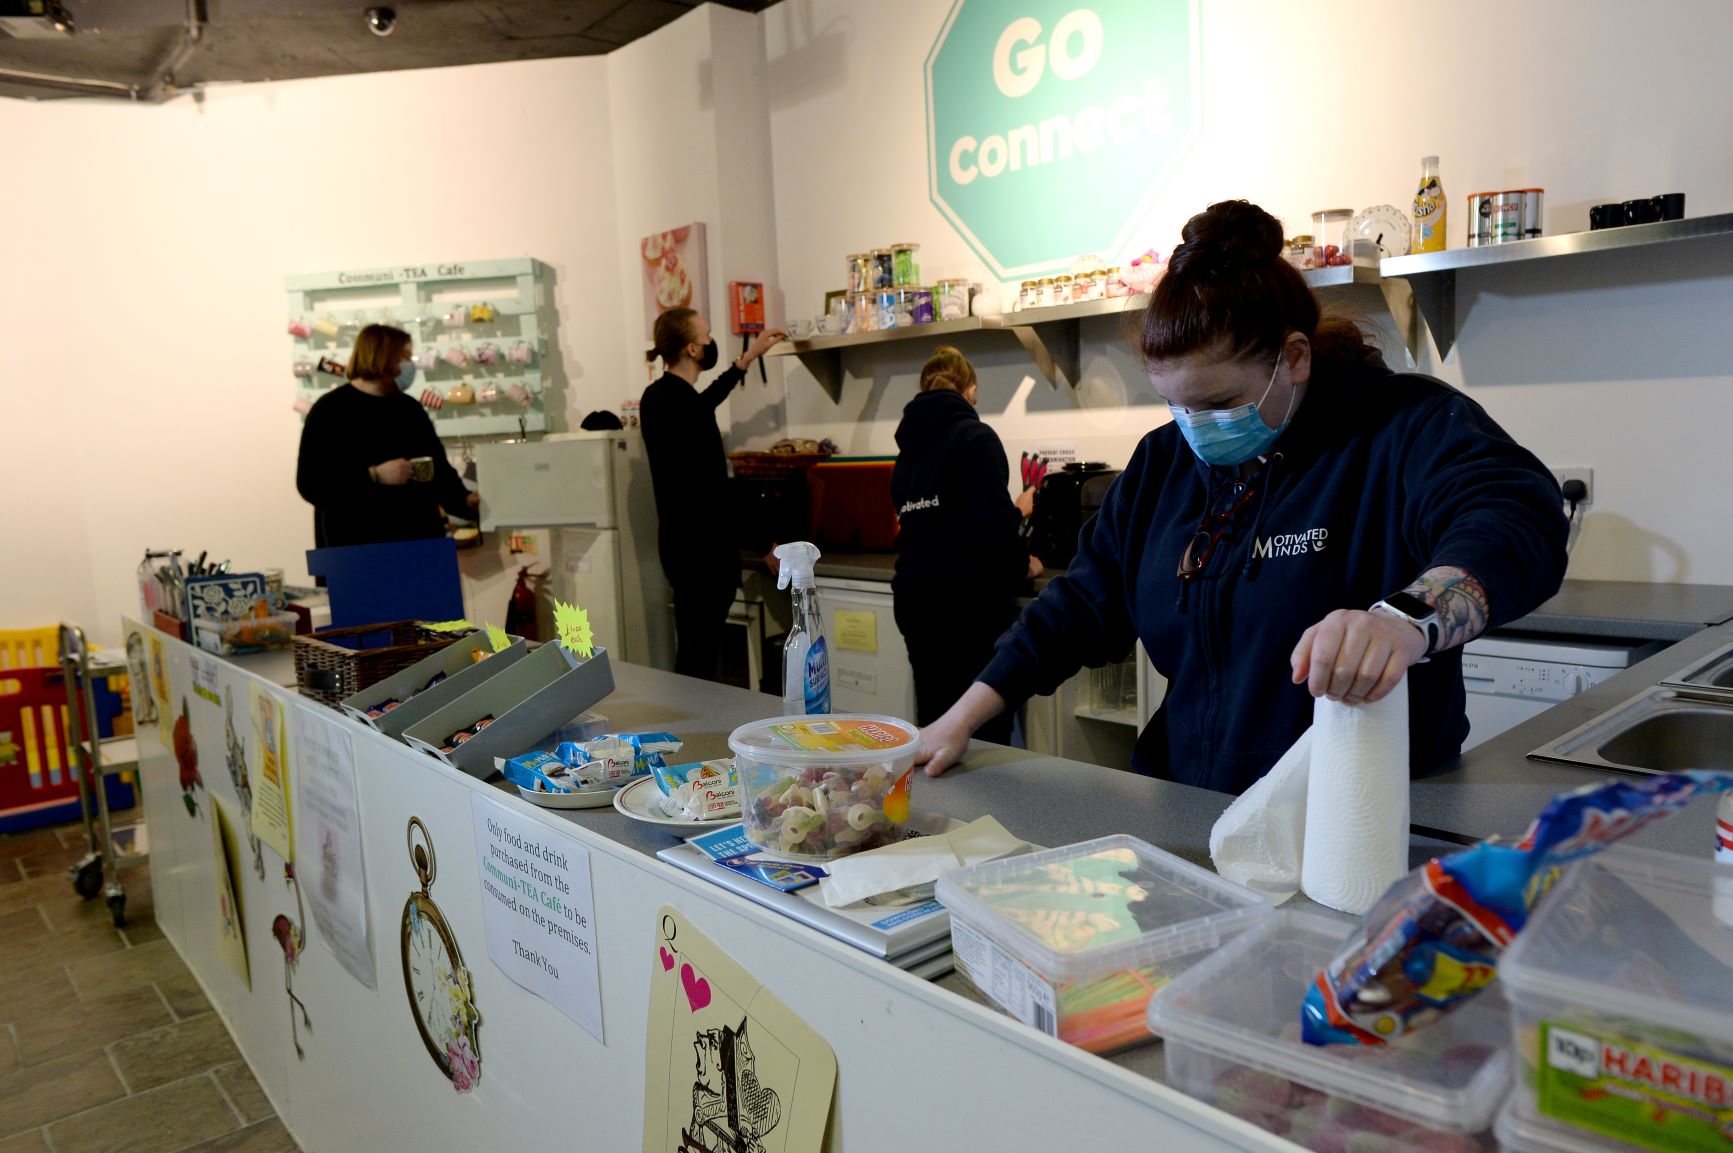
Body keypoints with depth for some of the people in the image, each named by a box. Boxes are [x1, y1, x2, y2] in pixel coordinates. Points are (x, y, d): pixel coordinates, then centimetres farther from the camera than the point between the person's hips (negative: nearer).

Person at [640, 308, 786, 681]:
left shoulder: (657, 396, 9)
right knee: (701, 660, -3)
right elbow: (715, 492, -22)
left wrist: (747, 358, 34)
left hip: (677, 543, 10)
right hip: (703, 548, -10)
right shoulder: (685, 404, -20)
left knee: (690, 653, 18)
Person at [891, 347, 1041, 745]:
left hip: (915, 599, 7)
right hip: (971, 602, -7)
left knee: (934, 724, 14)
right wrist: (1023, 564, 2)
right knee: (984, 729, 1)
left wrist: (1013, 512, 32)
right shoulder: (976, 437, -7)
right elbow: (992, 525, -17)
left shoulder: (908, 448, 13)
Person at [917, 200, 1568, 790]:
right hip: (1191, 811, 5)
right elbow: (1086, 602, 16)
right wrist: (963, 718, 9)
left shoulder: (1405, 427, -7)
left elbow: (1519, 520, -26)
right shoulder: (1166, 459, 13)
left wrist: (1408, 620, -48)